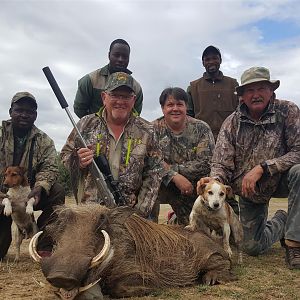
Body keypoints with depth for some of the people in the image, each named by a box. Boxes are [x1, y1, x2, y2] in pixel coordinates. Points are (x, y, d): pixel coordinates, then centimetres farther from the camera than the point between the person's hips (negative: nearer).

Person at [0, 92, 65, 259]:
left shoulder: (44, 141, 1)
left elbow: (50, 168, -9)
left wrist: (39, 188, -32)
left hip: (29, 195, 1)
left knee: (57, 191, -25)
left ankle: (44, 248, -18)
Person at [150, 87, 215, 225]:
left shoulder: (201, 128, -6)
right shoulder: (154, 129, -6)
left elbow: (207, 163, -15)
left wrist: (172, 168, -19)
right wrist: (175, 177, -29)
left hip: (193, 190, 2)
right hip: (162, 186, -1)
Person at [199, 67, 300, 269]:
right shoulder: (232, 123, -11)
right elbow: (222, 164, -13)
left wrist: (262, 168, -31)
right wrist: (214, 180, -36)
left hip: (280, 181, -1)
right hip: (249, 190, 2)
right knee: (253, 247, 2)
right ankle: (280, 222, 36)